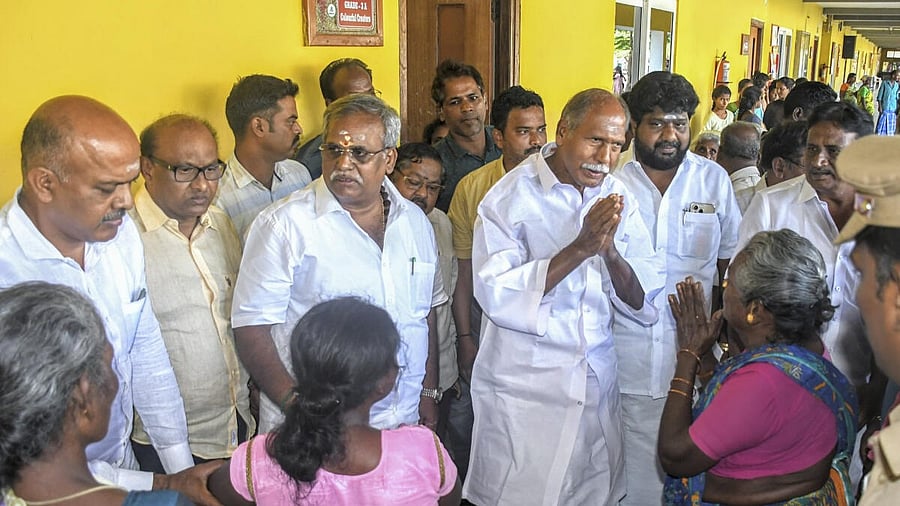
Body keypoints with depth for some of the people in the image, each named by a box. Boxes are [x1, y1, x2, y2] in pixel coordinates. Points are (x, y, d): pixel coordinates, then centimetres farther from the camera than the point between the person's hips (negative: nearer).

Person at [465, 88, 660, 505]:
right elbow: (495, 295, -22)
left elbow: (640, 305, 0)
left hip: (598, 379, 5)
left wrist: (611, 253, -20)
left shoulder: (616, 198, 4)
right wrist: (580, 248, -26)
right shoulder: (513, 196, -10)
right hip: (525, 387, -4)